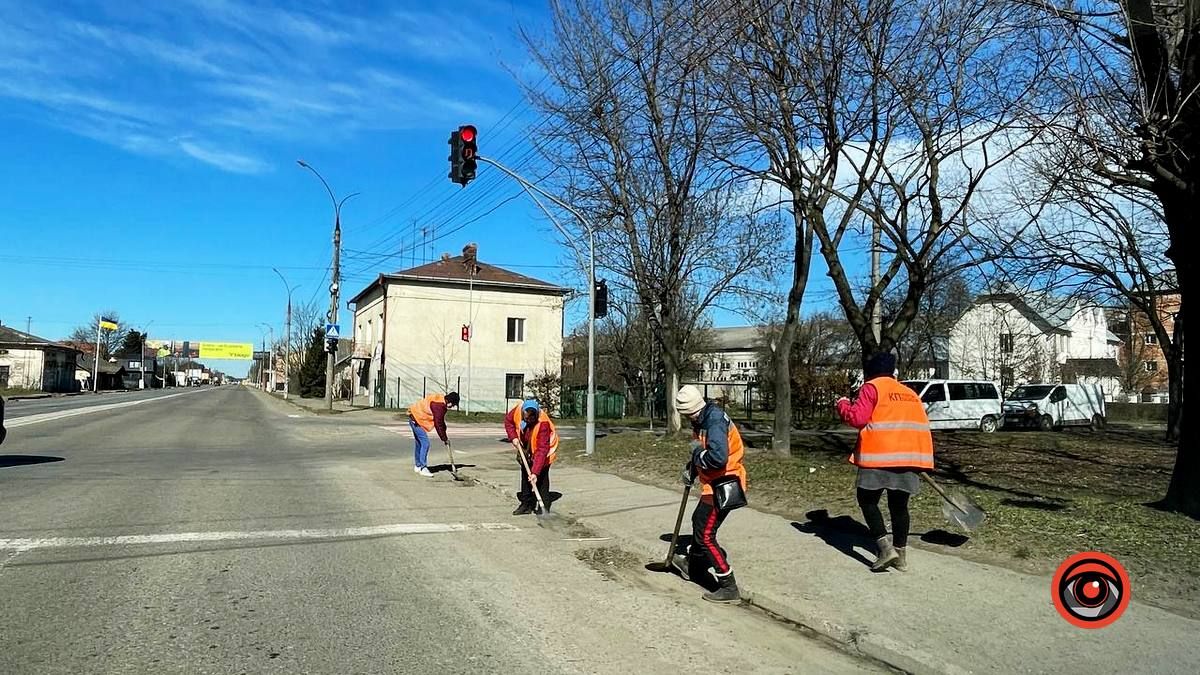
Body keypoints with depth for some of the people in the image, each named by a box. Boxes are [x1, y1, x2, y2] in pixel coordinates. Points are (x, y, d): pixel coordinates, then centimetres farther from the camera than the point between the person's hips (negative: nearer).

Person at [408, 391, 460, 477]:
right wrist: (444, 439, -13)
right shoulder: (439, 405, -26)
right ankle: (423, 469, -10)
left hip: (414, 418, 11)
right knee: (425, 443, -13)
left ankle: (417, 466, 30)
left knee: (419, 443, 19)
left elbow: (440, 421, 14)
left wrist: (444, 437, 12)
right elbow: (438, 424, -22)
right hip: (417, 420, -11)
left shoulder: (440, 400, 4)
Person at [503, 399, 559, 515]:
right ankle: (526, 504, 20)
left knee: (541, 476, -9)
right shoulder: (518, 409, -27)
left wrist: (535, 472, -44)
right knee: (525, 473, 10)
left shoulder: (543, 423, -40)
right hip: (526, 448, 6)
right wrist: (513, 437, -18)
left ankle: (543, 506, -1)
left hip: (543, 449, -6)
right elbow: (508, 420, -3)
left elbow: (542, 450, -41)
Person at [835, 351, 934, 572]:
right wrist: (919, 459, 30)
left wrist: (843, 405, 8)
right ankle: (901, 555, 16)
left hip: (879, 456, -6)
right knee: (899, 505, 13)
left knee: (868, 500, 5)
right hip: (908, 457, 6)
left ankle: (885, 548, -8)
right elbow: (922, 424, 21)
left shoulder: (871, 388, -2)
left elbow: (857, 418, -11)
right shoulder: (910, 393, 19)